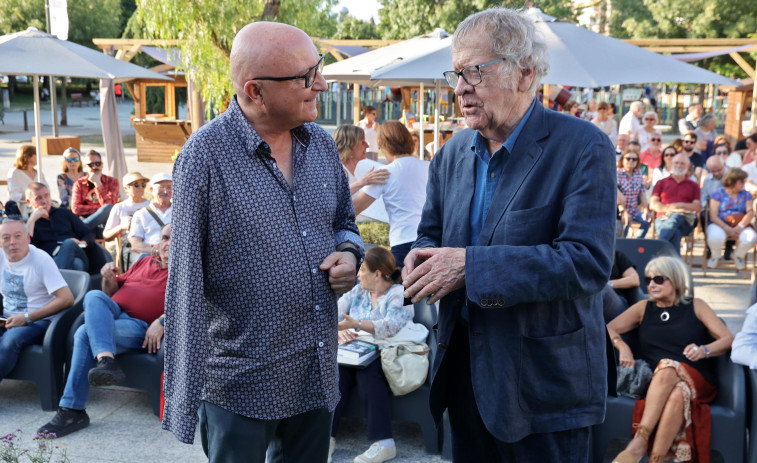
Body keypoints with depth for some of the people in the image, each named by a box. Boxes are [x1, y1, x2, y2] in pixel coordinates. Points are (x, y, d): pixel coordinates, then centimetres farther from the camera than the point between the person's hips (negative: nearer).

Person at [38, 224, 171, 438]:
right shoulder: (144, 262, 29)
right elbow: (113, 292, 32)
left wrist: (161, 322, -26)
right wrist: (109, 278, 8)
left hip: (141, 327, -6)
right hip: (113, 313, 6)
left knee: (86, 334, -29)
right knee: (94, 296, -29)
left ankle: (72, 411, -29)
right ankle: (106, 361, -46)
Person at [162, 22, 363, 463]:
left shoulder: (321, 143, 3)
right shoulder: (206, 156, -14)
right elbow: (186, 283, -14)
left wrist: (349, 253, -5)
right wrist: (186, 396, -14)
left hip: (318, 375, 6)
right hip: (241, 384, -5)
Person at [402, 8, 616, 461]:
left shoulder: (583, 147, -15)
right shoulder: (453, 153, 6)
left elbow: (589, 261, -24)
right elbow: (432, 232, 16)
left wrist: (471, 265, -27)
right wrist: (423, 258, -10)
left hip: (544, 382, -6)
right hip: (464, 369, 6)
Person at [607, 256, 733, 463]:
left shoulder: (696, 306, 15)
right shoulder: (643, 308, 19)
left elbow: (729, 339, 7)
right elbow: (608, 330, 13)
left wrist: (704, 351, -14)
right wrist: (622, 346, -9)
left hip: (697, 381, -1)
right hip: (652, 382, 1)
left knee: (668, 369, -38)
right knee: (675, 395, -37)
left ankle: (639, 444, -41)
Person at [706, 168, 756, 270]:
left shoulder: (746, 194, 14)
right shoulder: (718, 194, 3)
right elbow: (713, 216, -5)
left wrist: (740, 227, -19)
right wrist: (727, 229, -19)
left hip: (741, 226, 3)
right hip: (720, 224, -3)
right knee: (714, 238, -38)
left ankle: (738, 255, 6)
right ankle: (715, 256, 3)